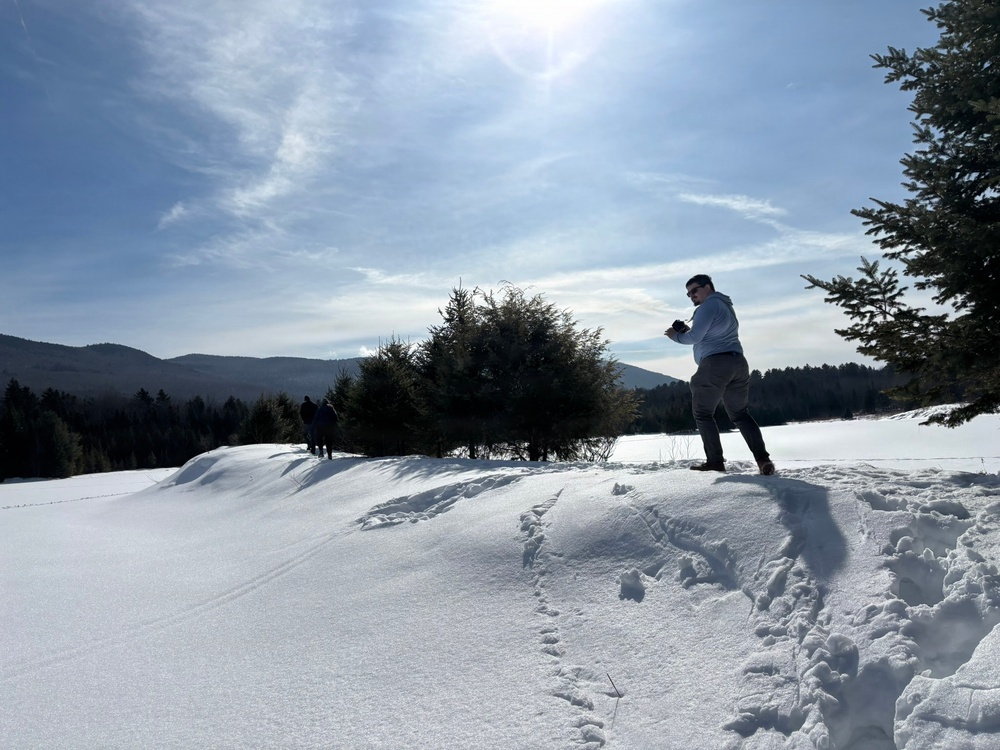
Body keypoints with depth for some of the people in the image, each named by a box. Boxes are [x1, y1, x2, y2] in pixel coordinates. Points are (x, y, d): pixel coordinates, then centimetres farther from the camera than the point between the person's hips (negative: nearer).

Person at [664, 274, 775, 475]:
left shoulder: (708, 306, -5)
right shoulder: (726, 306, 26)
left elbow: (694, 338, -9)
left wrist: (676, 336, 9)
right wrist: (687, 331, 17)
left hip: (714, 365, -9)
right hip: (737, 362, 9)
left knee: (703, 414, 3)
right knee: (740, 414, 12)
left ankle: (715, 461, 0)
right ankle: (763, 459, 0)